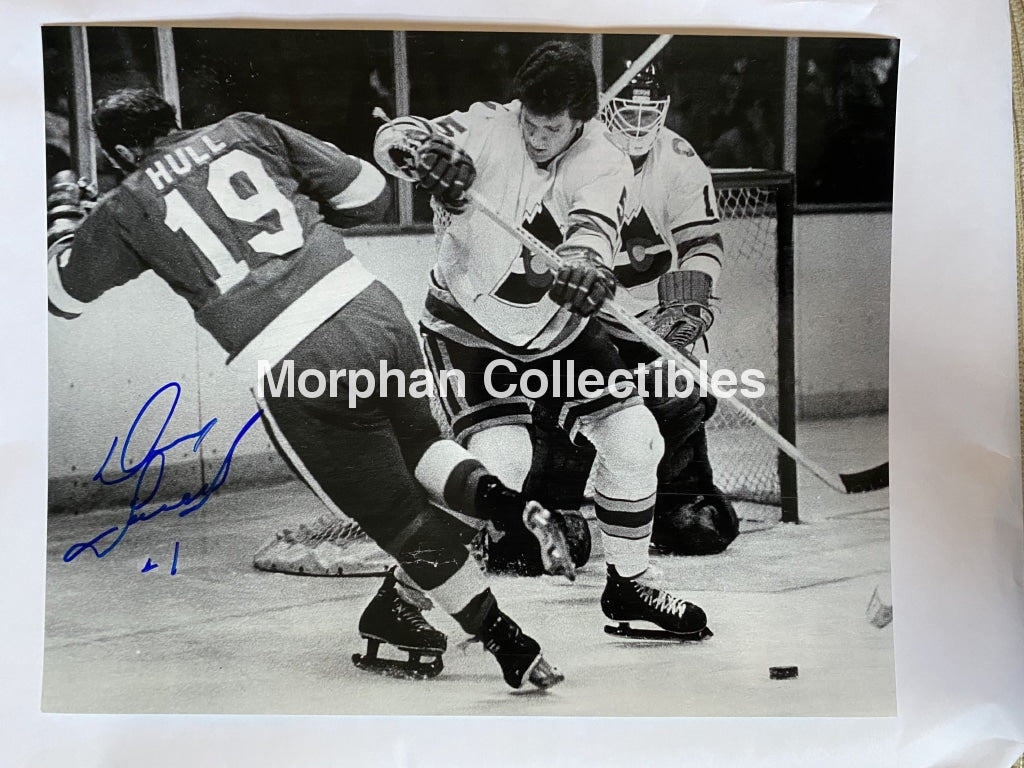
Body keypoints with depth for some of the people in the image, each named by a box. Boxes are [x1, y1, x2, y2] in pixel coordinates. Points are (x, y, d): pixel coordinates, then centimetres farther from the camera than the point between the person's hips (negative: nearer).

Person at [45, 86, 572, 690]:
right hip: (373, 305, 4)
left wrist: (63, 215, 43)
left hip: (294, 369, -4)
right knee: (415, 441, 30)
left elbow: (63, 294, 26)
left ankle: (511, 645, 11)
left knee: (398, 515, 9)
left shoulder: (125, 208, 9)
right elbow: (368, 192, 13)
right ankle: (508, 504, 4)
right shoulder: (246, 131, 15)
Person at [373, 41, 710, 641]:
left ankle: (629, 583, 18)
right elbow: (394, 138, -24)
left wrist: (584, 266, -55)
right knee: (500, 456, -22)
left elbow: (595, 227, -32)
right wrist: (424, 153, -48)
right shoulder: (489, 129, -17)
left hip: (560, 328, 4)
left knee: (634, 437, -3)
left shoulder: (606, 163, -13)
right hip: (470, 325, -4)